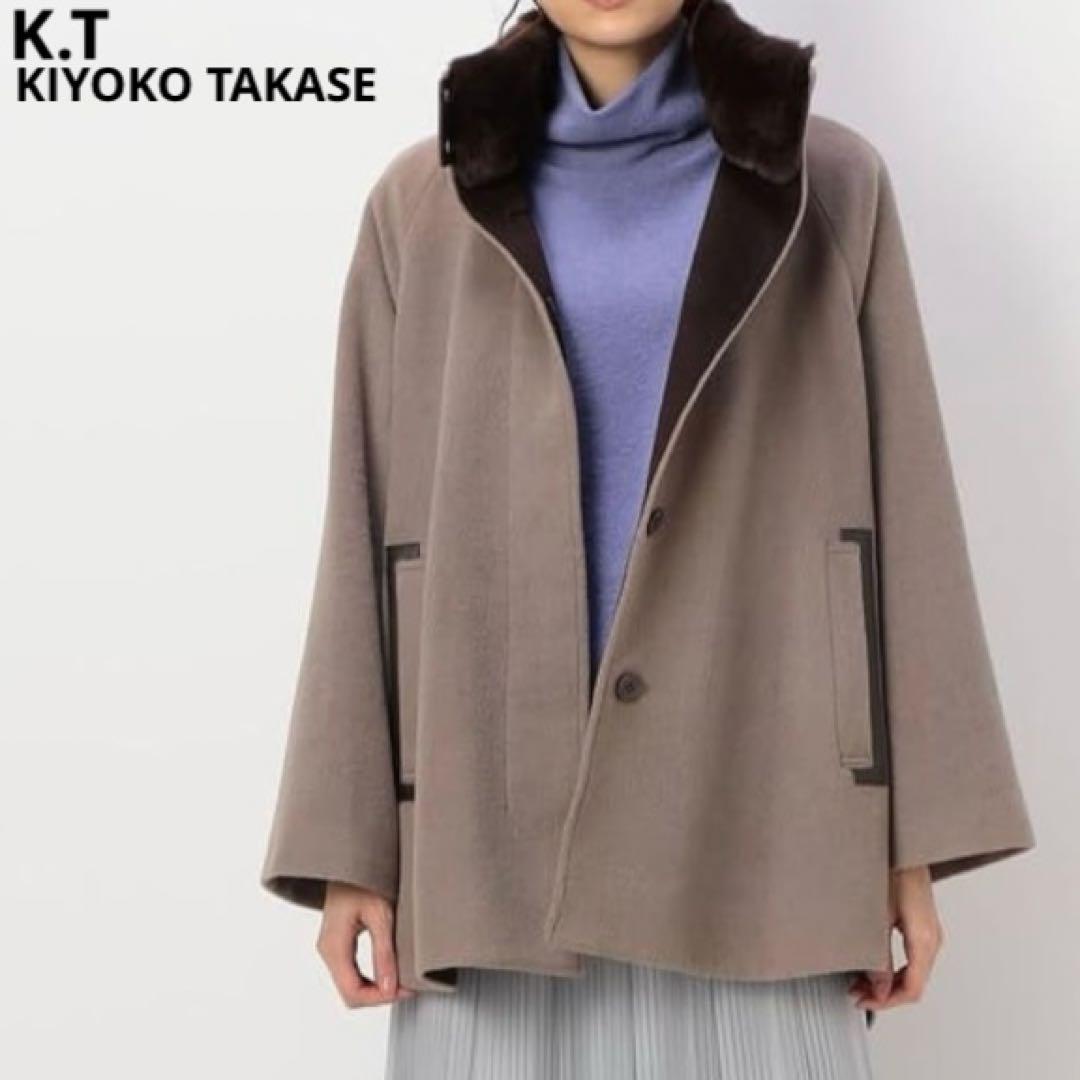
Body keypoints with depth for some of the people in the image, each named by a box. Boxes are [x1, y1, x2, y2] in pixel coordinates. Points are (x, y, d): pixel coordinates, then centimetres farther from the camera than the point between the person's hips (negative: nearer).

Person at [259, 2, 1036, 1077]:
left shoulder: (831, 184, 6)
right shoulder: (425, 202, 7)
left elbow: (902, 511, 4)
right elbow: (370, 536, 4)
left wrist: (909, 838, 0)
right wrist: (354, 844, 0)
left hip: (752, 828, 0)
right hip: (494, 827, 1)